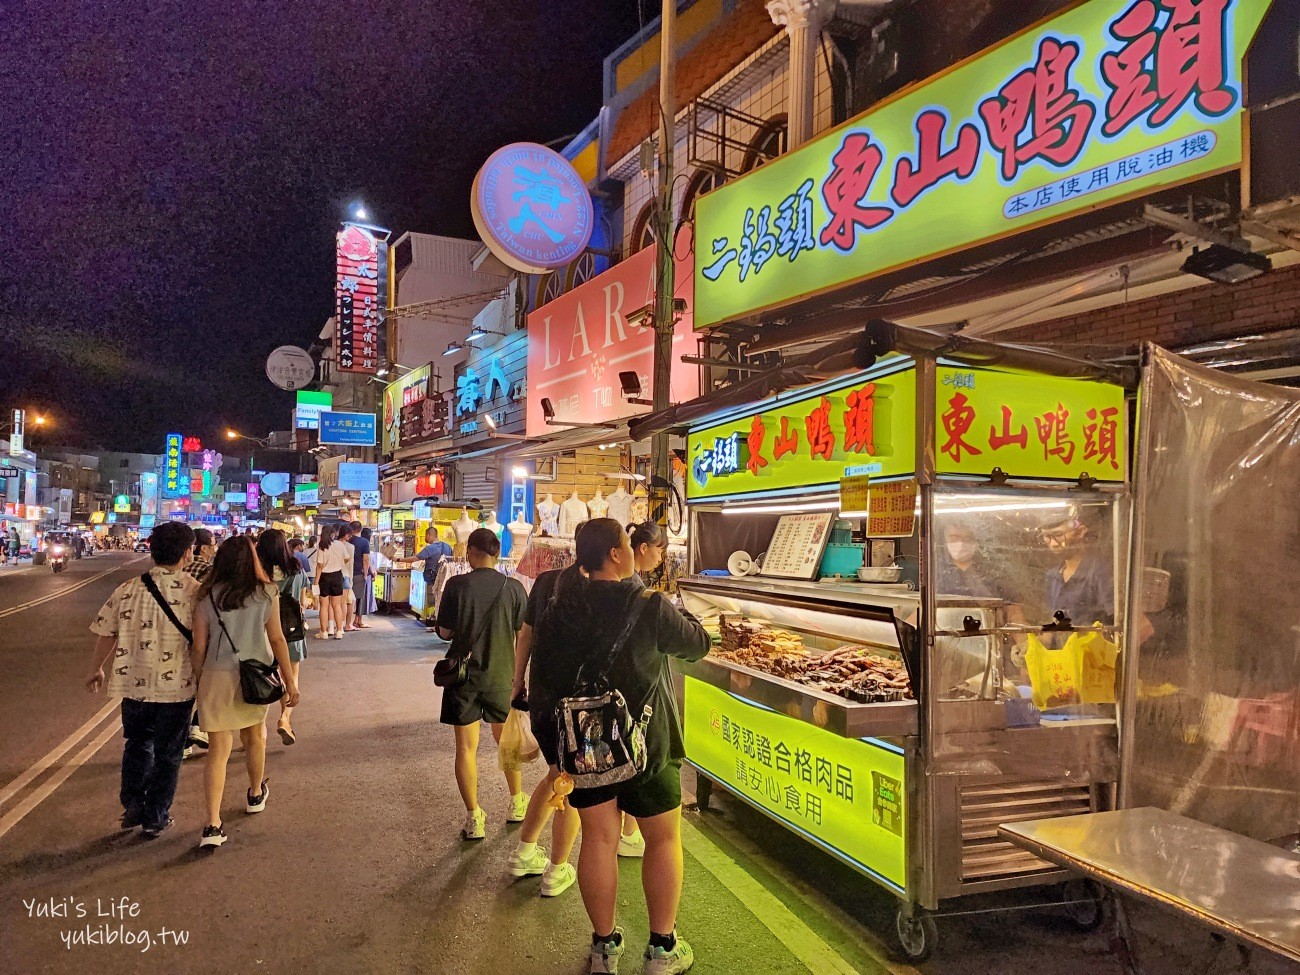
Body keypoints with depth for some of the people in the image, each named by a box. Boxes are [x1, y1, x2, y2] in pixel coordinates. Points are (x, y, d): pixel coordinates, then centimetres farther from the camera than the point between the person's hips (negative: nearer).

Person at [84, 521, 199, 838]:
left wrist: (95, 670, 19)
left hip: (134, 682, 2)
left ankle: (133, 803, 18)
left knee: (137, 743, 26)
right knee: (167, 753, 13)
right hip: (178, 685, -2)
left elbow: (105, 634, 3)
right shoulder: (195, 592, -13)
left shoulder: (128, 589, -5)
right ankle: (155, 818, 21)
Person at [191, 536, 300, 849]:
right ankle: (256, 795, 44)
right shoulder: (266, 593, -4)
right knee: (254, 737, 23)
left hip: (216, 677, 0)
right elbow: (276, 639, -4)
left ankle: (213, 825, -2)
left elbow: (199, 647, -1)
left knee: (218, 751, 5)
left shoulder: (207, 597, -2)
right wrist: (290, 682, 2)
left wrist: (198, 683, 12)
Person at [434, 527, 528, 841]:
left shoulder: (456, 585, -12)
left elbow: (444, 632, -5)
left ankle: (474, 818, 11)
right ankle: (517, 804, 34)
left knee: (466, 748, 8)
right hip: (501, 675, 2)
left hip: (463, 676, -2)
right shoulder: (514, 588, -8)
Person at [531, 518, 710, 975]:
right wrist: (685, 618, 17)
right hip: (643, 744, -4)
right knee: (664, 839, 13)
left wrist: (551, 742, 10)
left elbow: (541, 679, 1)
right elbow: (698, 645, -3)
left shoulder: (559, 609, -4)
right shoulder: (650, 606, -17)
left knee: (598, 839, 14)